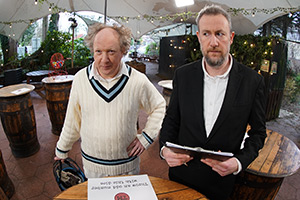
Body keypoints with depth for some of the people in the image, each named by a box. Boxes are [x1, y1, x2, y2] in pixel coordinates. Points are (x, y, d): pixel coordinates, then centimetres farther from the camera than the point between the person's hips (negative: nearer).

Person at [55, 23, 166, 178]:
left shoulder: (138, 80, -14)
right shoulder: (81, 78, -10)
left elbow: (159, 107, 2)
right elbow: (73, 120, 2)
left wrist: (146, 137, -6)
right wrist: (61, 150, 11)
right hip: (91, 163, 1)